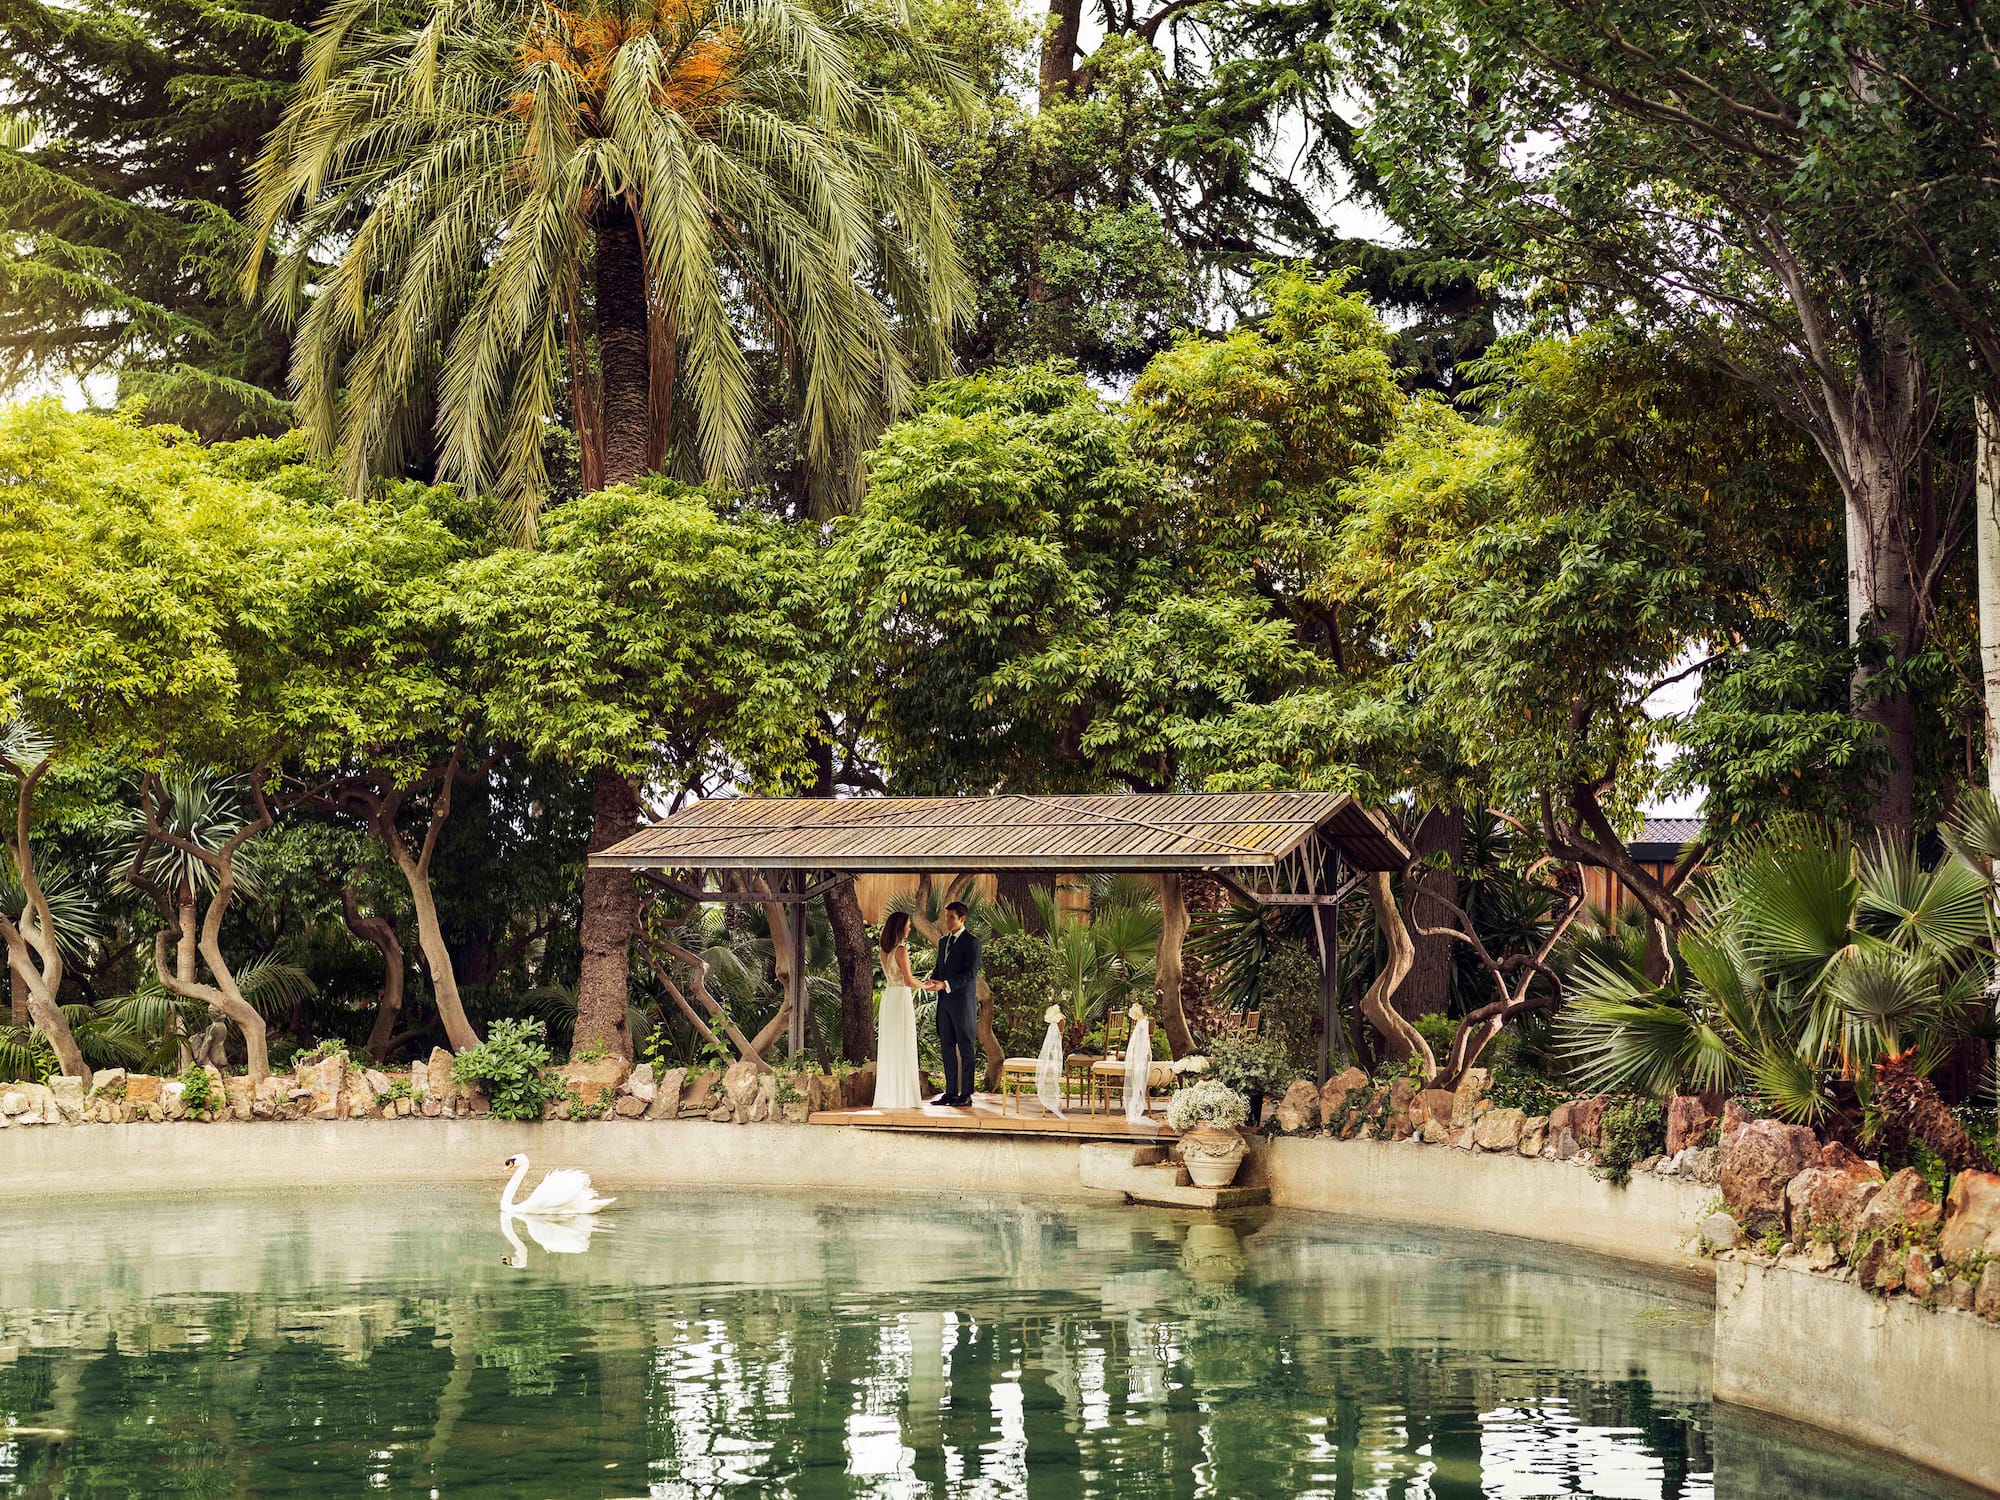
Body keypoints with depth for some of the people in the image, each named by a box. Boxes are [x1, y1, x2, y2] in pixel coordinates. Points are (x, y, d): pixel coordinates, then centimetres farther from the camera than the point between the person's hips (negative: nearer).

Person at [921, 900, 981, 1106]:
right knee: (947, 1048, 8)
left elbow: (970, 973, -15)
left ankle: (966, 1094, 0)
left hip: (963, 1002, -7)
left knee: (966, 1048, -2)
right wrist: (931, 980, -2)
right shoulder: (943, 941, 16)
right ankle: (950, 1092, 13)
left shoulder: (971, 942, -8)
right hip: (944, 1002, 7)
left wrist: (945, 984, -23)